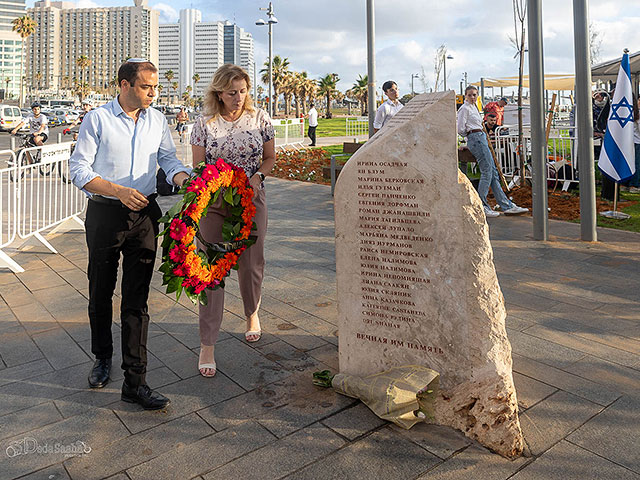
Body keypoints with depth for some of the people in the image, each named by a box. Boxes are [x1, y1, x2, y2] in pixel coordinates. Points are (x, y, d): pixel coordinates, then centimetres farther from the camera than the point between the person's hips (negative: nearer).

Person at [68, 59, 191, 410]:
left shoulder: (157, 120, 7)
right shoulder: (97, 120, -4)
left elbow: (168, 158, 11)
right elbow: (78, 170, -7)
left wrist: (184, 178, -12)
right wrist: (119, 191, -21)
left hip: (144, 215, 2)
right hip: (105, 214, -2)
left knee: (137, 299, 0)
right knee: (101, 293, 13)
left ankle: (135, 382, 5)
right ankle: (102, 358, 38)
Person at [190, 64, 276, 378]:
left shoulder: (259, 118, 1)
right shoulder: (204, 123, -2)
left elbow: (270, 158, 9)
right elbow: (198, 166, 1)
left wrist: (256, 176, -11)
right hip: (213, 202, -1)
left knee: (251, 265, 11)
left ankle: (252, 314, 42)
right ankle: (207, 345, 6)